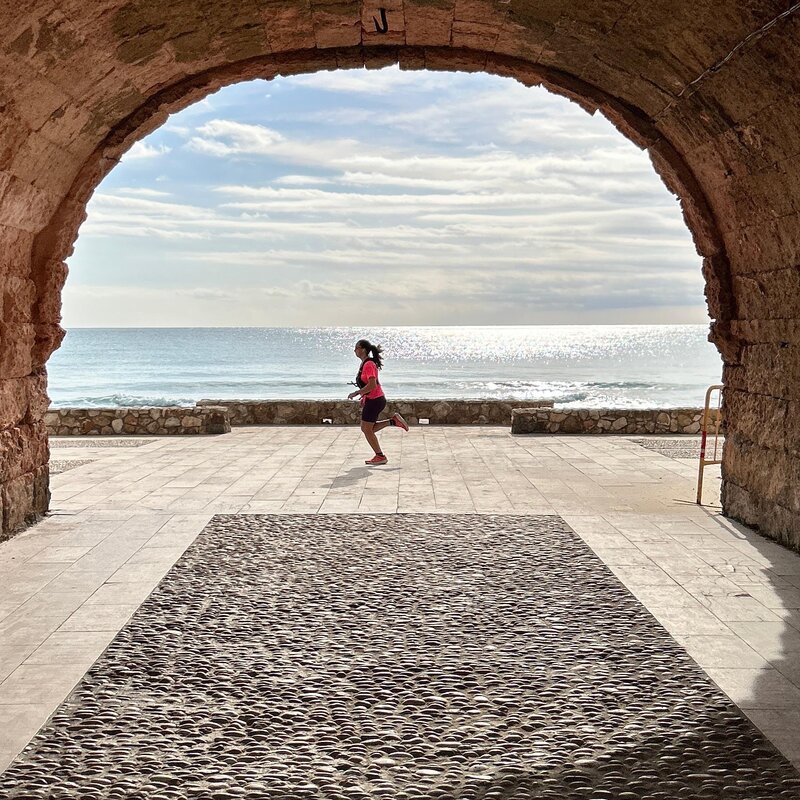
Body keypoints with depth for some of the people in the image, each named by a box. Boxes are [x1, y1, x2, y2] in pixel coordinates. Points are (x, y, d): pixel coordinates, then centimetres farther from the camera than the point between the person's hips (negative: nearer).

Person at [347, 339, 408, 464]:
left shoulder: (368, 365, -19)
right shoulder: (366, 363, 12)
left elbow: (372, 385, -27)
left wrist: (356, 393, -22)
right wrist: (364, 397, 18)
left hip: (374, 400, -10)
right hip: (373, 399, 10)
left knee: (367, 430, -1)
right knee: (365, 429, 15)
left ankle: (380, 457, 8)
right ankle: (393, 421, 14)